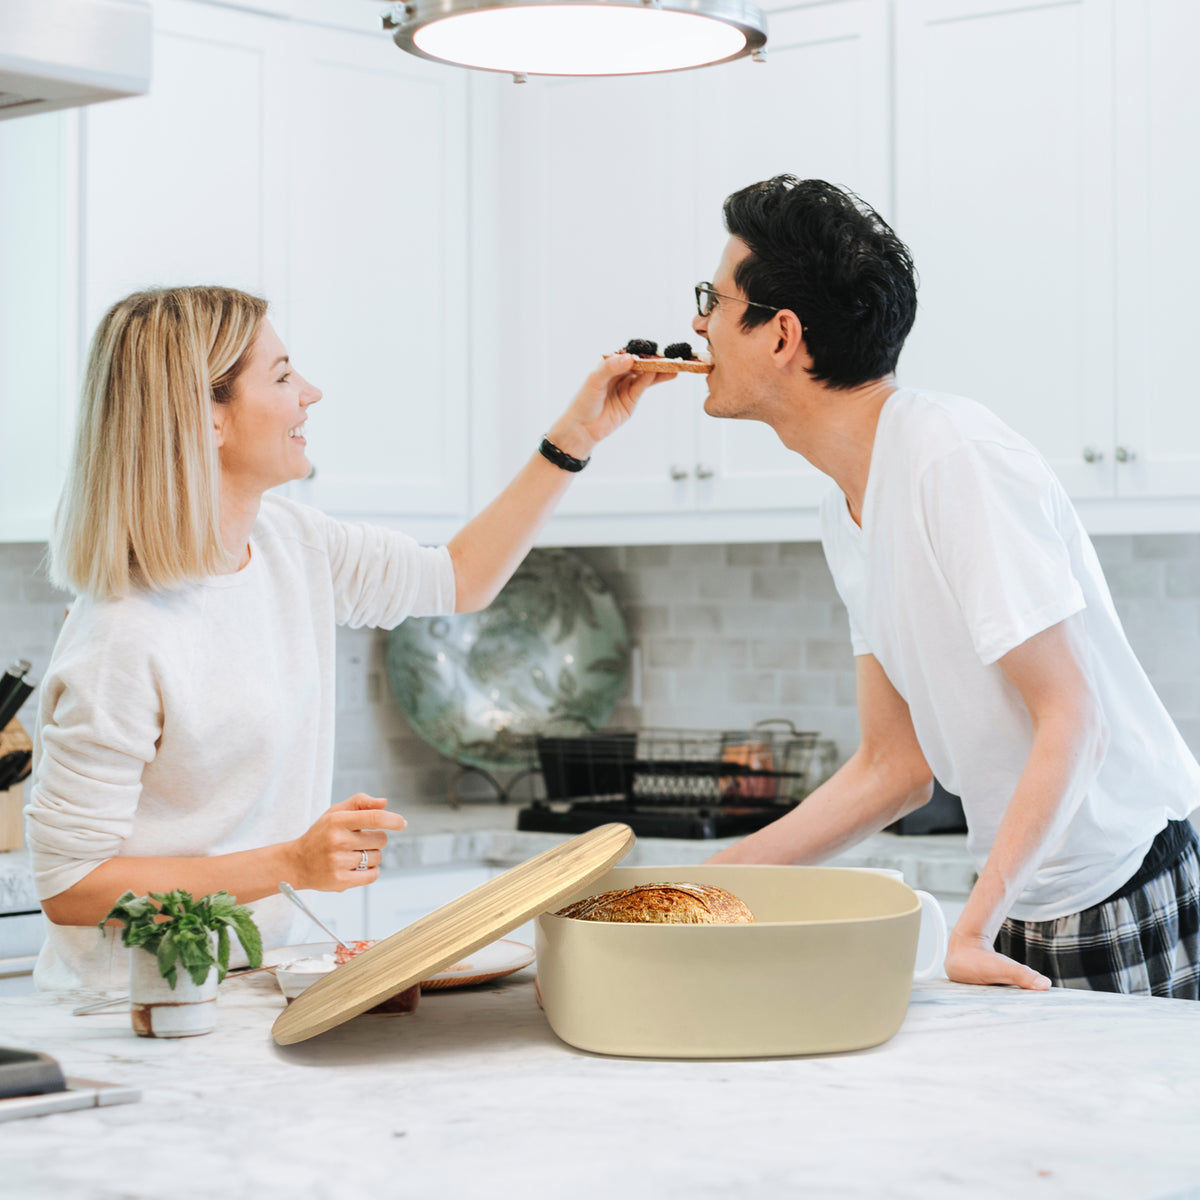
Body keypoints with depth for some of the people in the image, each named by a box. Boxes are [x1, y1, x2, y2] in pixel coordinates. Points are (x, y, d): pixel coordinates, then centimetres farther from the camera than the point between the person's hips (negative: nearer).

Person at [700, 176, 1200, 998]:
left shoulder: (956, 459, -21)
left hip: (1125, 902, -7)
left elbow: (1072, 719, -21)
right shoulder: (847, 514, 6)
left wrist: (974, 927, -27)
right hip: (1019, 908, 7)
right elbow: (896, 769, 8)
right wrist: (704, 883, 3)